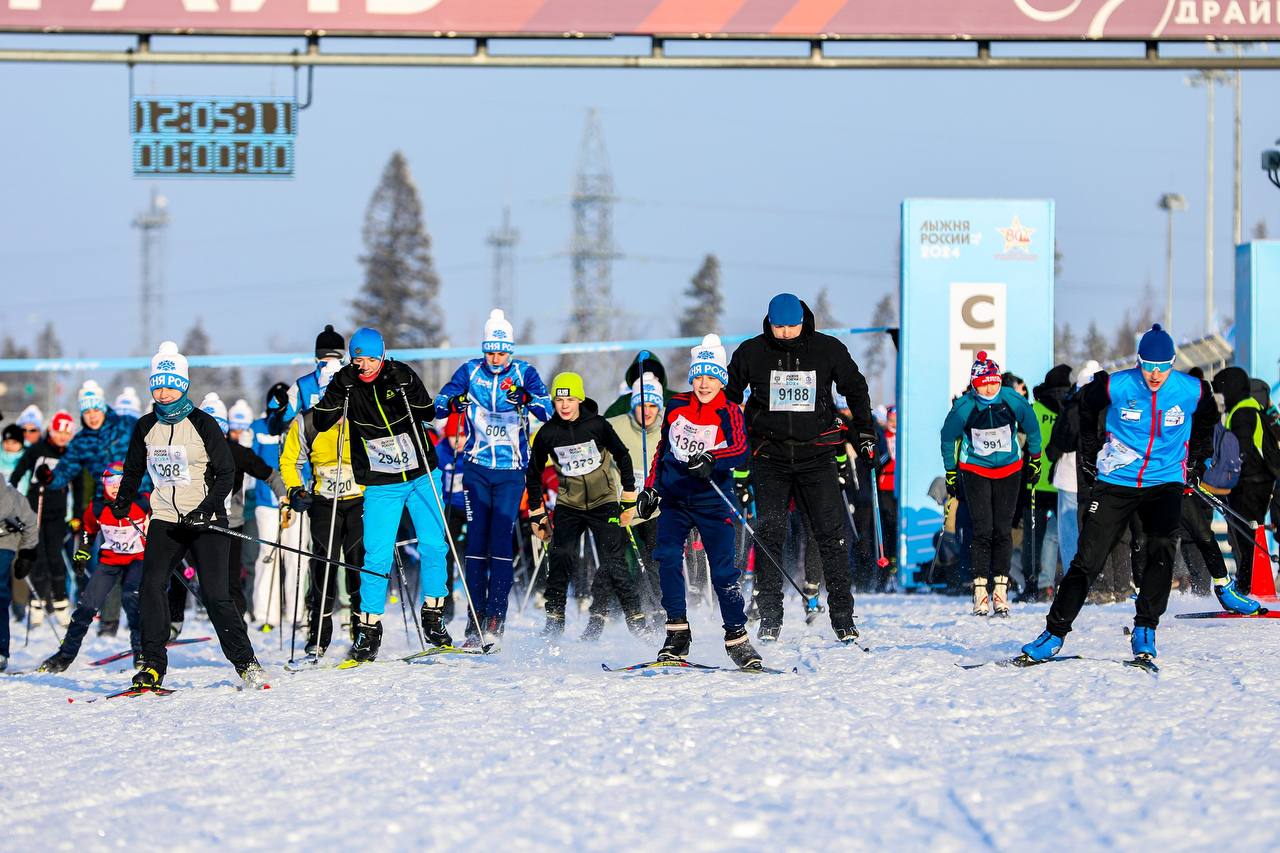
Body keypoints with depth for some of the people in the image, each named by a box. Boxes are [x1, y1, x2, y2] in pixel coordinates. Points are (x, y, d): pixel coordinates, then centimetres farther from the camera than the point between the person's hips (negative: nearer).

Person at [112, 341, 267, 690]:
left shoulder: (203, 424, -4)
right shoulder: (146, 427, 8)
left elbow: (226, 472, -3)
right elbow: (134, 469, 23)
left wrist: (207, 508, -16)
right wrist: (123, 501, 10)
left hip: (206, 521, -4)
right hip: (165, 520, 4)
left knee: (214, 594, -10)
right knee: (151, 586, -13)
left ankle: (245, 662, 3)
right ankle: (153, 664, -9)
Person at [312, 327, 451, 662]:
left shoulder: (400, 374, -6)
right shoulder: (345, 383, -5)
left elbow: (428, 413, -10)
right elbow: (321, 422, -11)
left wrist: (405, 389, -25)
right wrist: (340, 393, -24)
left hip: (421, 476, 1)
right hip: (381, 485, -1)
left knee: (433, 546, -2)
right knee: (377, 556, -8)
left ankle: (433, 617, 13)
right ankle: (368, 629, -3)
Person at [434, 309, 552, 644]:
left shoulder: (523, 373, -1)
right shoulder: (470, 371, 4)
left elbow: (547, 411, -13)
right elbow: (439, 403, -1)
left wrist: (525, 398, -35)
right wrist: (453, 403, -25)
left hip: (511, 470, -1)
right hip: (477, 467, 1)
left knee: (501, 541, -9)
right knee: (477, 539, -4)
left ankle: (496, 617, -10)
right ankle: (475, 615, -1)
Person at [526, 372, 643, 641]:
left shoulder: (597, 425, -9)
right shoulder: (548, 433, -4)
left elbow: (622, 457, 3)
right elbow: (534, 473, 9)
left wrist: (629, 499, 4)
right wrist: (536, 514, 9)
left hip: (604, 502, -2)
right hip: (569, 505, 2)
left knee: (613, 563, -10)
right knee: (560, 561, -13)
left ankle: (636, 619, -2)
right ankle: (554, 621, -3)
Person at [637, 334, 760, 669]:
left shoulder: (728, 412, -5)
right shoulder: (676, 407, 6)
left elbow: (741, 450, -21)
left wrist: (712, 460, -39)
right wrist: (650, 488, 18)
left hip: (712, 502, -3)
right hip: (674, 499, 3)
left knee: (723, 570, -4)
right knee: (668, 559, -15)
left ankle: (737, 637, 7)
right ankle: (677, 632, -11)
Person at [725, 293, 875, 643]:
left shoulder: (828, 350, 0)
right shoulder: (752, 352, 1)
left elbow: (855, 388, 13)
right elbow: (729, 395, 13)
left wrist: (865, 434, 8)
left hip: (816, 453, 0)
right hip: (769, 453, 0)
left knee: (833, 534, -5)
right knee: (770, 534, -5)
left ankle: (843, 619, -2)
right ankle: (769, 619, 2)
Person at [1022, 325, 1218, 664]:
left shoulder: (1192, 391, -9)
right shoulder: (1115, 387, -13)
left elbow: (1205, 424, 16)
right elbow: (1086, 413, 9)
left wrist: (1196, 466, 14)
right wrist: (1091, 457, 14)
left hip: (1164, 482, 1)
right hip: (1116, 481, -1)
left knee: (1161, 550, -21)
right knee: (1087, 559, -4)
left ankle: (1144, 631, -10)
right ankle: (1055, 633, 4)